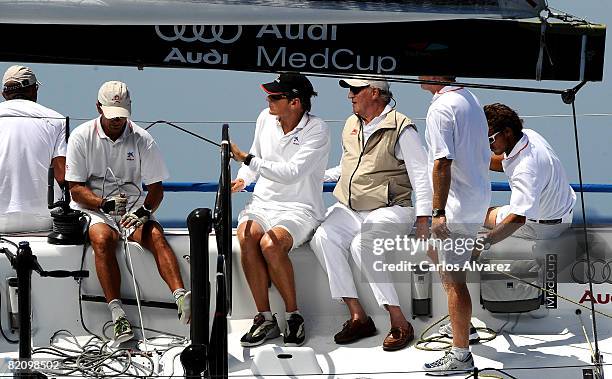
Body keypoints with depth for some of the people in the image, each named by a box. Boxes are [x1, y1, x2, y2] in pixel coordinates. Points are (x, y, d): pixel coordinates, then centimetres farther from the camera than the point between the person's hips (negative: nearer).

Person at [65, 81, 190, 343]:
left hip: (132, 210, 2)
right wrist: (103, 203, -22)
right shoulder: (82, 137, 0)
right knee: (102, 238, -34)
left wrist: (145, 209, -17)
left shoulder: (142, 140, 4)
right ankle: (117, 315, -41)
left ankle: (181, 296, -47)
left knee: (155, 235, -29)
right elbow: (76, 188, -3)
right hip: (93, 211, -2)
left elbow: (156, 187, 5)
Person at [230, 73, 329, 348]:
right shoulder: (266, 118, 6)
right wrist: (242, 179, 4)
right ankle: (265, 318, -21)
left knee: (270, 243, -35)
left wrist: (246, 158, -22)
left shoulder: (316, 130, -12)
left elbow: (291, 173, -23)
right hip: (263, 202, 5)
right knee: (246, 237, -29)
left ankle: (293, 316, -15)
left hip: (299, 208, -5)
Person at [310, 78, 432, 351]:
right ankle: (357, 316, -23)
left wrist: (423, 219, -16)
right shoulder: (351, 124, 17)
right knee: (322, 238, -24)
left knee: (361, 245, -34)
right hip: (349, 210, 6)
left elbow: (421, 174, -8)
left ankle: (399, 323, -28)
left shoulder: (401, 128, -5)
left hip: (388, 209, -6)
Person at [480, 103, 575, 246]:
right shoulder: (528, 135, -12)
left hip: (543, 228, -9)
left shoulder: (525, 169, -39)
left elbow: (518, 218, -47)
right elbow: (502, 163, 7)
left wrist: (484, 243, -54)